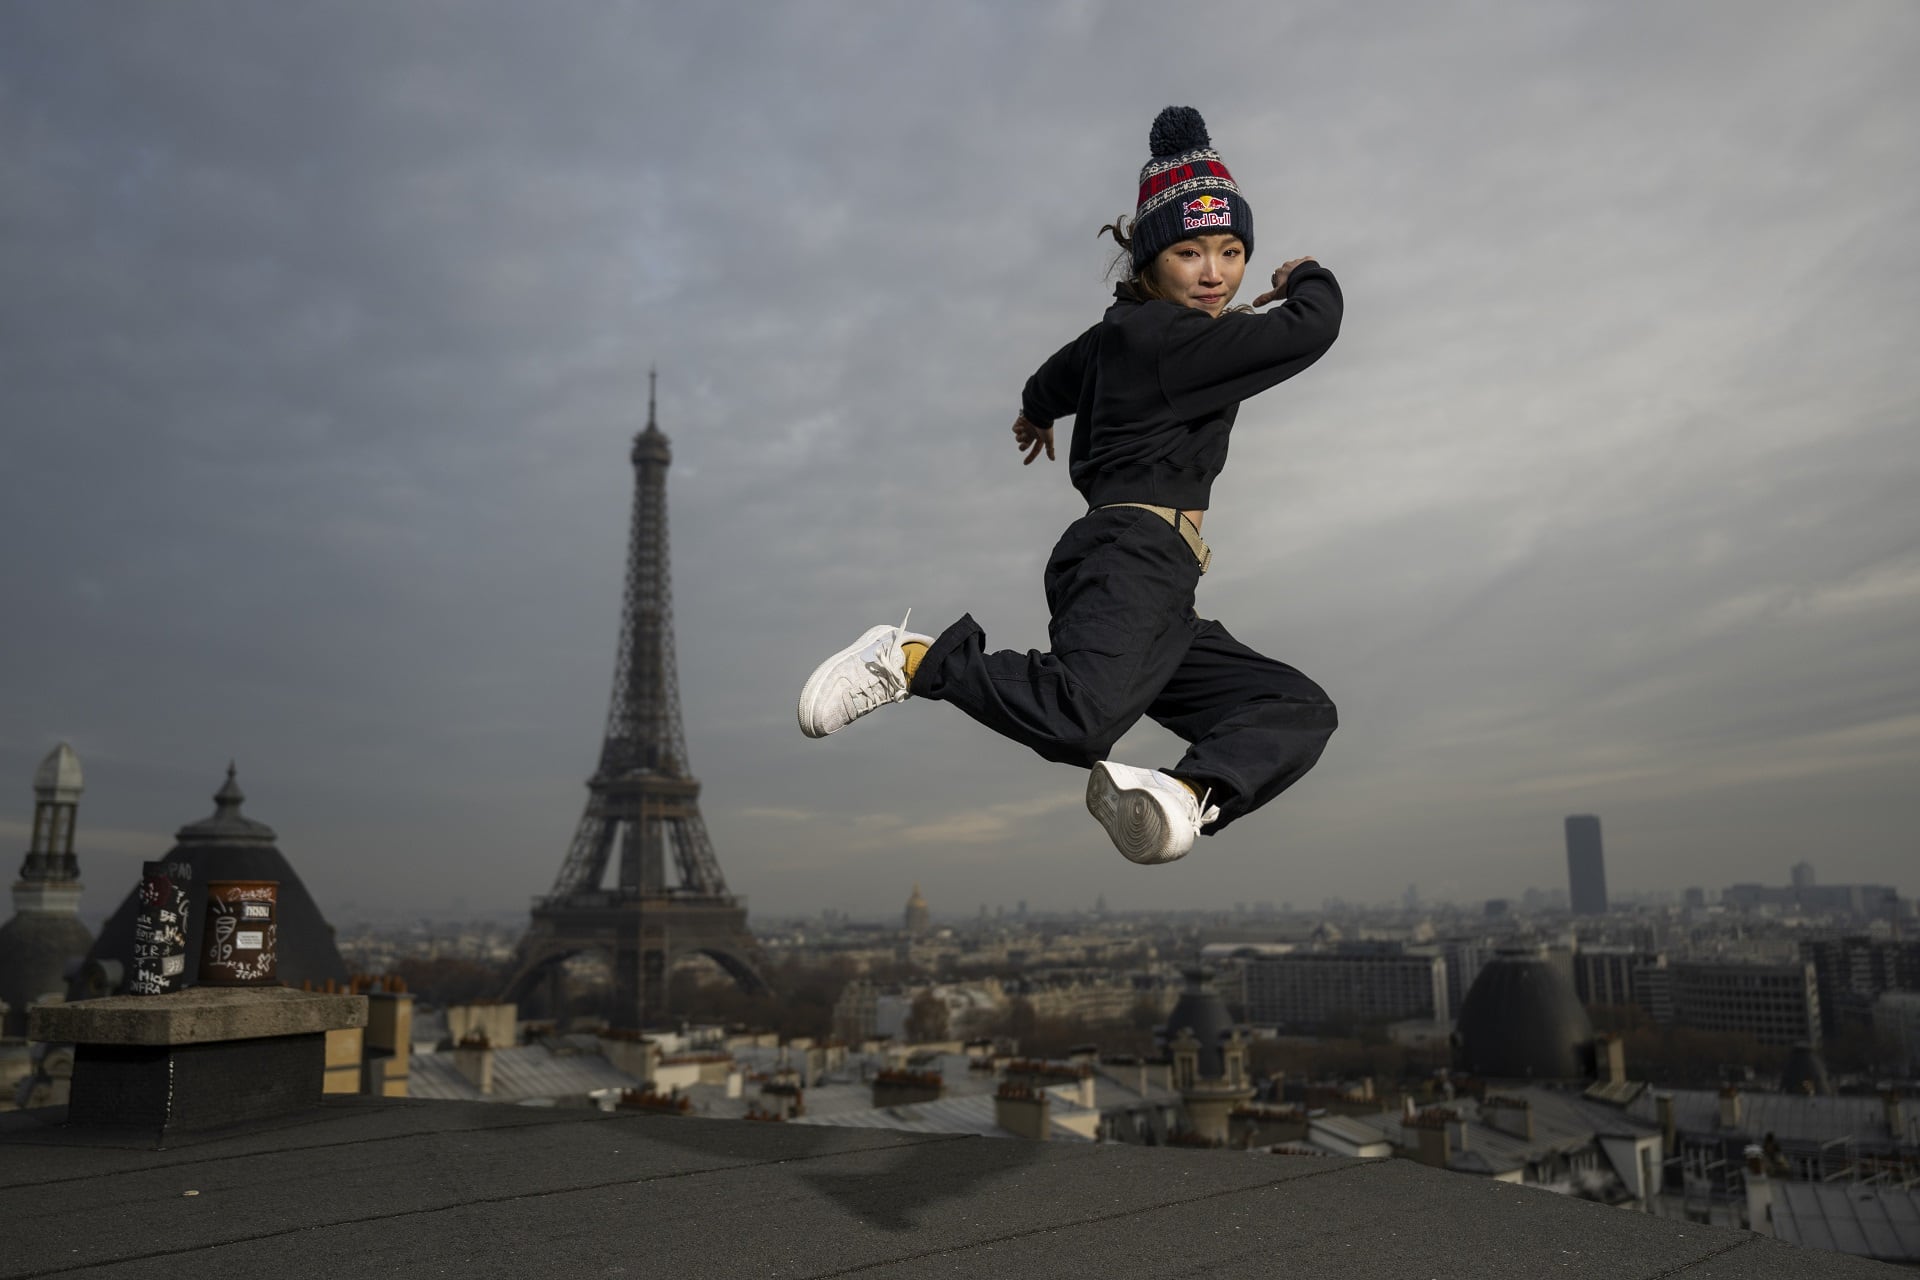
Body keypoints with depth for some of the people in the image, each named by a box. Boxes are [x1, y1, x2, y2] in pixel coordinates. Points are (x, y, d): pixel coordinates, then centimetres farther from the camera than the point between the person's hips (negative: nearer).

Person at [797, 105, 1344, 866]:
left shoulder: (1124, 332, 25)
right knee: (1081, 717, -37)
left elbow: (1060, 374, 46)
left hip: (1157, 599, 10)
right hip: (1131, 554, -10)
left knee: (1302, 711, 0)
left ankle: (1190, 794, -29)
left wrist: (1037, 411, 69)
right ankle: (915, 660, -13)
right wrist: (1308, 279, 21)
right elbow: (1313, 328, -2)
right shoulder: (1168, 337, -3)